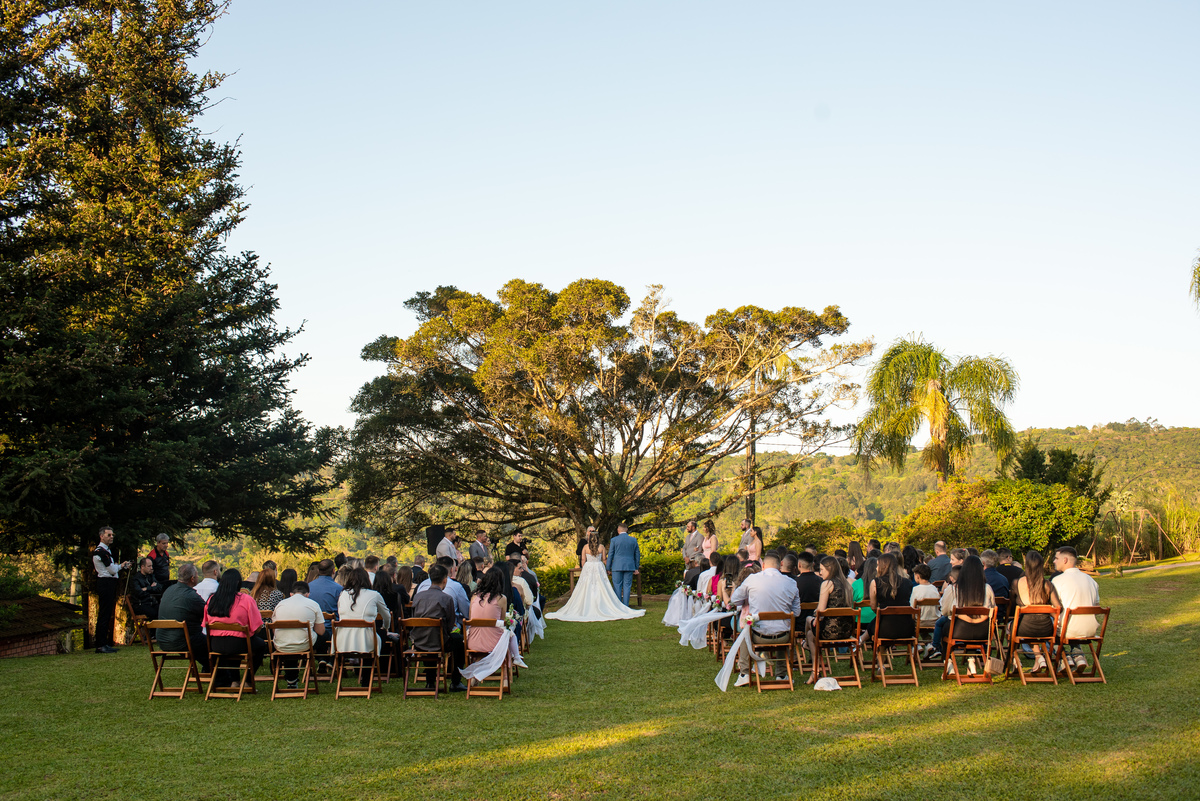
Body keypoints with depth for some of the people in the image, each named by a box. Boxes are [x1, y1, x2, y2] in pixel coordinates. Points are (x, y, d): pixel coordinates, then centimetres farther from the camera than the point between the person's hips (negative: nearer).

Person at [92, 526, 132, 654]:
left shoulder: (106, 550, 19)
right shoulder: (101, 551, -14)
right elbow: (113, 570, -15)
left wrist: (123, 566, 6)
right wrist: (121, 566, 4)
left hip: (110, 584, 10)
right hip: (105, 584, -10)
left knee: (108, 614, 12)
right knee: (104, 614, -9)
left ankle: (105, 643, 17)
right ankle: (101, 645, -8)